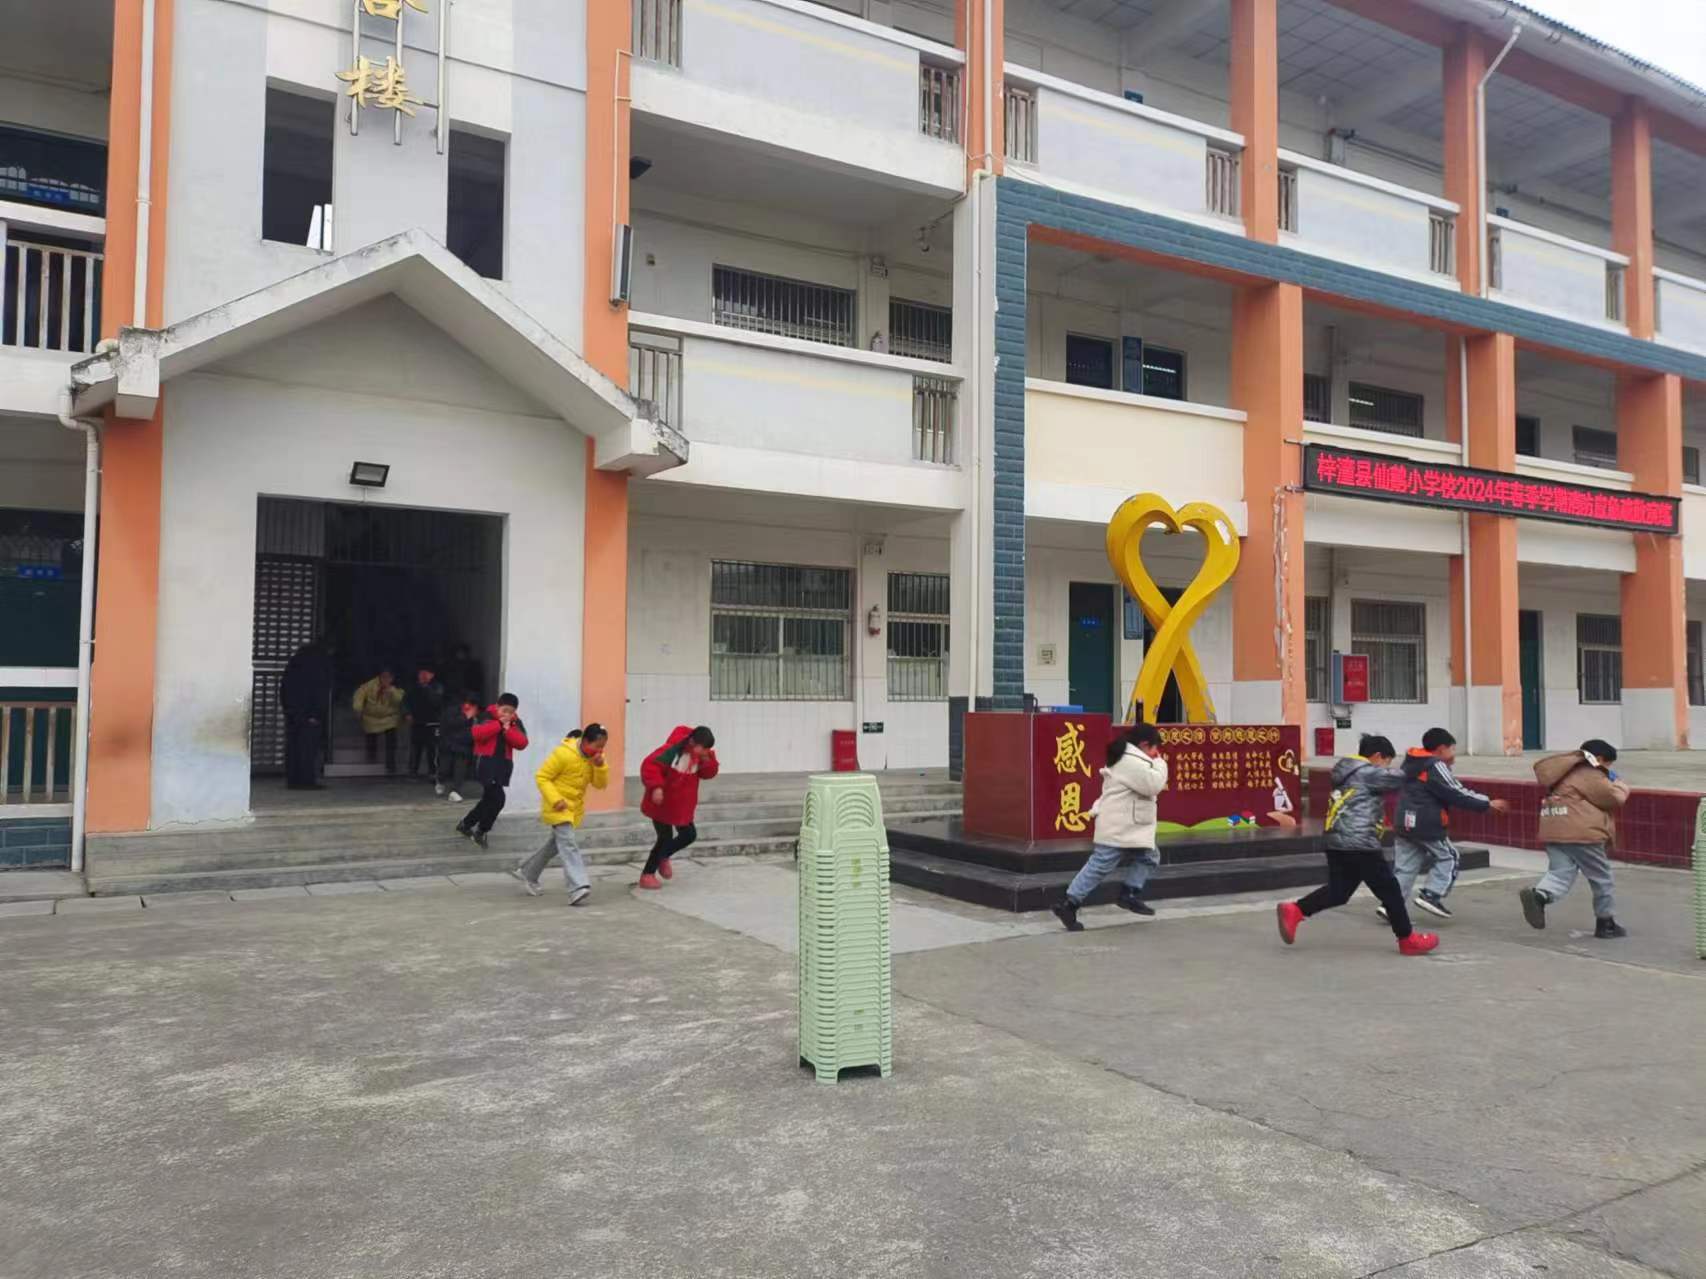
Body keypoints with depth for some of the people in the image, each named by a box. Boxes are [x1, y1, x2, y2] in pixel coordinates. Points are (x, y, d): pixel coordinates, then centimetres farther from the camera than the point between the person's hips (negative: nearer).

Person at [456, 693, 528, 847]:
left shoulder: (516, 723, 7)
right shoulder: (486, 717, -5)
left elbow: (522, 743, -4)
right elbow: (477, 733, -23)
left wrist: (508, 730, -16)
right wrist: (499, 724, -19)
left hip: (503, 764, 6)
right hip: (486, 762, -6)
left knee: (489, 799, 14)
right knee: (498, 798, -16)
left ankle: (465, 824, 34)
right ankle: (481, 831, 2)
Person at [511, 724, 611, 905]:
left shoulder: (595, 757, 0)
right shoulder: (563, 754, -22)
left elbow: (600, 784, -3)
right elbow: (541, 777, -17)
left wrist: (600, 766, -21)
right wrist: (555, 799, -27)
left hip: (574, 807, 8)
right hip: (557, 806, -8)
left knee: (556, 842, 20)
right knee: (567, 842, -18)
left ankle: (527, 873, 39)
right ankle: (578, 887, -27)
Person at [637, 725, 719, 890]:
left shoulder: (700, 755, -2)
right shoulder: (671, 750, -26)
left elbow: (707, 774, 0)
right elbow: (650, 766, -32)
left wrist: (708, 760, -20)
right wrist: (656, 787, -42)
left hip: (682, 805, 7)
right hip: (662, 803, -7)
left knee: (689, 834, 12)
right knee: (666, 838, -3)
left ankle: (663, 857, 37)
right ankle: (647, 875, 13)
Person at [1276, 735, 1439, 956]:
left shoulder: (1348, 773, 21)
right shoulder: (1368, 772, -7)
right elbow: (1399, 777, -4)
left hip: (1335, 842, 9)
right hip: (1358, 843, -9)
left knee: (1338, 891, 10)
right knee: (1389, 889, 4)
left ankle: (1294, 910, -3)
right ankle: (1407, 939, 14)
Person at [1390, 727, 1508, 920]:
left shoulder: (1411, 764, 15)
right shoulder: (1436, 767, -11)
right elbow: (1456, 794, -12)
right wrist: (1488, 804, -4)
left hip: (1405, 823, 8)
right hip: (1427, 825, -8)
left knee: (1405, 866, 8)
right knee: (1448, 858, 11)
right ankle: (1431, 895, 0)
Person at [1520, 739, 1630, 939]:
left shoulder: (1569, 772, 20)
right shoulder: (1591, 776, -6)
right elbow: (1615, 798, -5)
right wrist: (1620, 785, 18)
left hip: (1552, 831, 7)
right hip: (1580, 832, -7)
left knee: (1560, 873, -1)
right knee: (1600, 877, 10)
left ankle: (1538, 895, -32)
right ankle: (1606, 923, 20)